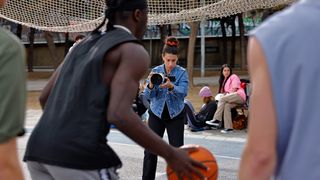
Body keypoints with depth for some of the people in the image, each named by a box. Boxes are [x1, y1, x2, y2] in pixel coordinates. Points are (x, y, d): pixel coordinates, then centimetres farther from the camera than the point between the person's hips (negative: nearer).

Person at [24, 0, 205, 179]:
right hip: (79, 156, -8)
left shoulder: (85, 45, 24)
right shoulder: (134, 51, -1)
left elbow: (45, 97, 27)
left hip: (39, 149, 8)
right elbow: (119, 114, -15)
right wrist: (170, 154, -8)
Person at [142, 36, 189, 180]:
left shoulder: (182, 73, -6)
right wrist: (151, 85, -29)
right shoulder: (155, 71, -2)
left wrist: (171, 86, -40)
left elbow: (183, 92, -21)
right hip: (156, 114, 1)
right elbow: (147, 96, -7)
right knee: (150, 151, 0)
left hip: (175, 115, -1)